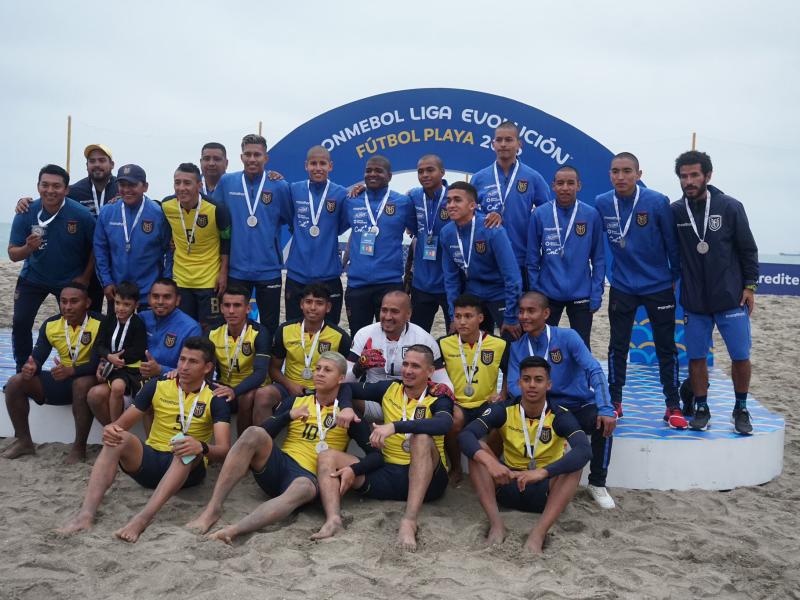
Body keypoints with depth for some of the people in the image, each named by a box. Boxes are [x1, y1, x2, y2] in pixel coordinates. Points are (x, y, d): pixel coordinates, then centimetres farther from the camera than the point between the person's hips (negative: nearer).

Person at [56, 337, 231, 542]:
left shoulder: (215, 400, -5)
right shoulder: (157, 387, 4)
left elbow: (223, 450, -16)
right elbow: (122, 424, 4)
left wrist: (202, 448, -39)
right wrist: (111, 429, -21)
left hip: (188, 468, -3)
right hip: (149, 461, 3)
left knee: (189, 447, -36)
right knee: (118, 438, -24)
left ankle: (142, 518, -51)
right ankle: (86, 514, -39)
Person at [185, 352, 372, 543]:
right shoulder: (295, 402, 16)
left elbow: (374, 454, 2)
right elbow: (265, 432, 6)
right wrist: (290, 415, -7)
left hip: (309, 476, -3)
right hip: (277, 465, 3)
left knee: (304, 488, -40)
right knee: (254, 433, -28)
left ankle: (233, 530, -54)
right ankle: (212, 509, -31)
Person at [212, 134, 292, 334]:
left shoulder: (279, 186, -4)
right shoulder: (226, 182, 0)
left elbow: (292, 221, 7)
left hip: (269, 270, -1)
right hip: (236, 270, 1)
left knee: (270, 327, 11)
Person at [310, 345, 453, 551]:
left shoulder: (437, 400, -3)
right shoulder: (389, 390, 10)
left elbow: (445, 424, -27)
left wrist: (394, 426, -36)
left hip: (427, 479, -4)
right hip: (388, 474, 5)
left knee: (422, 438, -34)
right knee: (328, 457, -8)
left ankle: (410, 520, -42)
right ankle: (333, 519, -35)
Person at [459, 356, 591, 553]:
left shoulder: (560, 417, -13)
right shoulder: (504, 410, -9)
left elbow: (584, 450, -32)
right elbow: (466, 435, -21)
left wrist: (542, 472, -45)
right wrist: (489, 462, -41)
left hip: (545, 491, -1)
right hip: (508, 486, 2)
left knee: (574, 462, -28)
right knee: (478, 450, -20)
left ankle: (538, 534, -38)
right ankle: (496, 524, -30)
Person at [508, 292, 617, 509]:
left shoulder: (567, 337, -12)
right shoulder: (517, 347, -2)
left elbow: (594, 371, -20)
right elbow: (513, 385, -10)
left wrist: (606, 409, -34)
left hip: (580, 407, -1)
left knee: (603, 422, -33)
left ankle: (597, 483, -9)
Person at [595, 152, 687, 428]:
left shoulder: (658, 202, -13)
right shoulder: (601, 204, -7)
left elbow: (672, 242, -3)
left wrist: (676, 277, 5)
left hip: (659, 287, -1)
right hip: (621, 288, 2)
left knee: (666, 348, 6)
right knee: (618, 346, 9)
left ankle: (673, 406, 19)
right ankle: (614, 402, 22)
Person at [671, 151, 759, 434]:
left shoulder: (730, 207, -6)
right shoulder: (675, 211, -3)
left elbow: (748, 250, 1)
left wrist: (750, 286, -2)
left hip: (731, 299, -1)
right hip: (694, 302, 1)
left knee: (740, 357, 4)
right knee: (696, 357, 6)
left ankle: (741, 410, 24)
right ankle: (701, 408, 23)